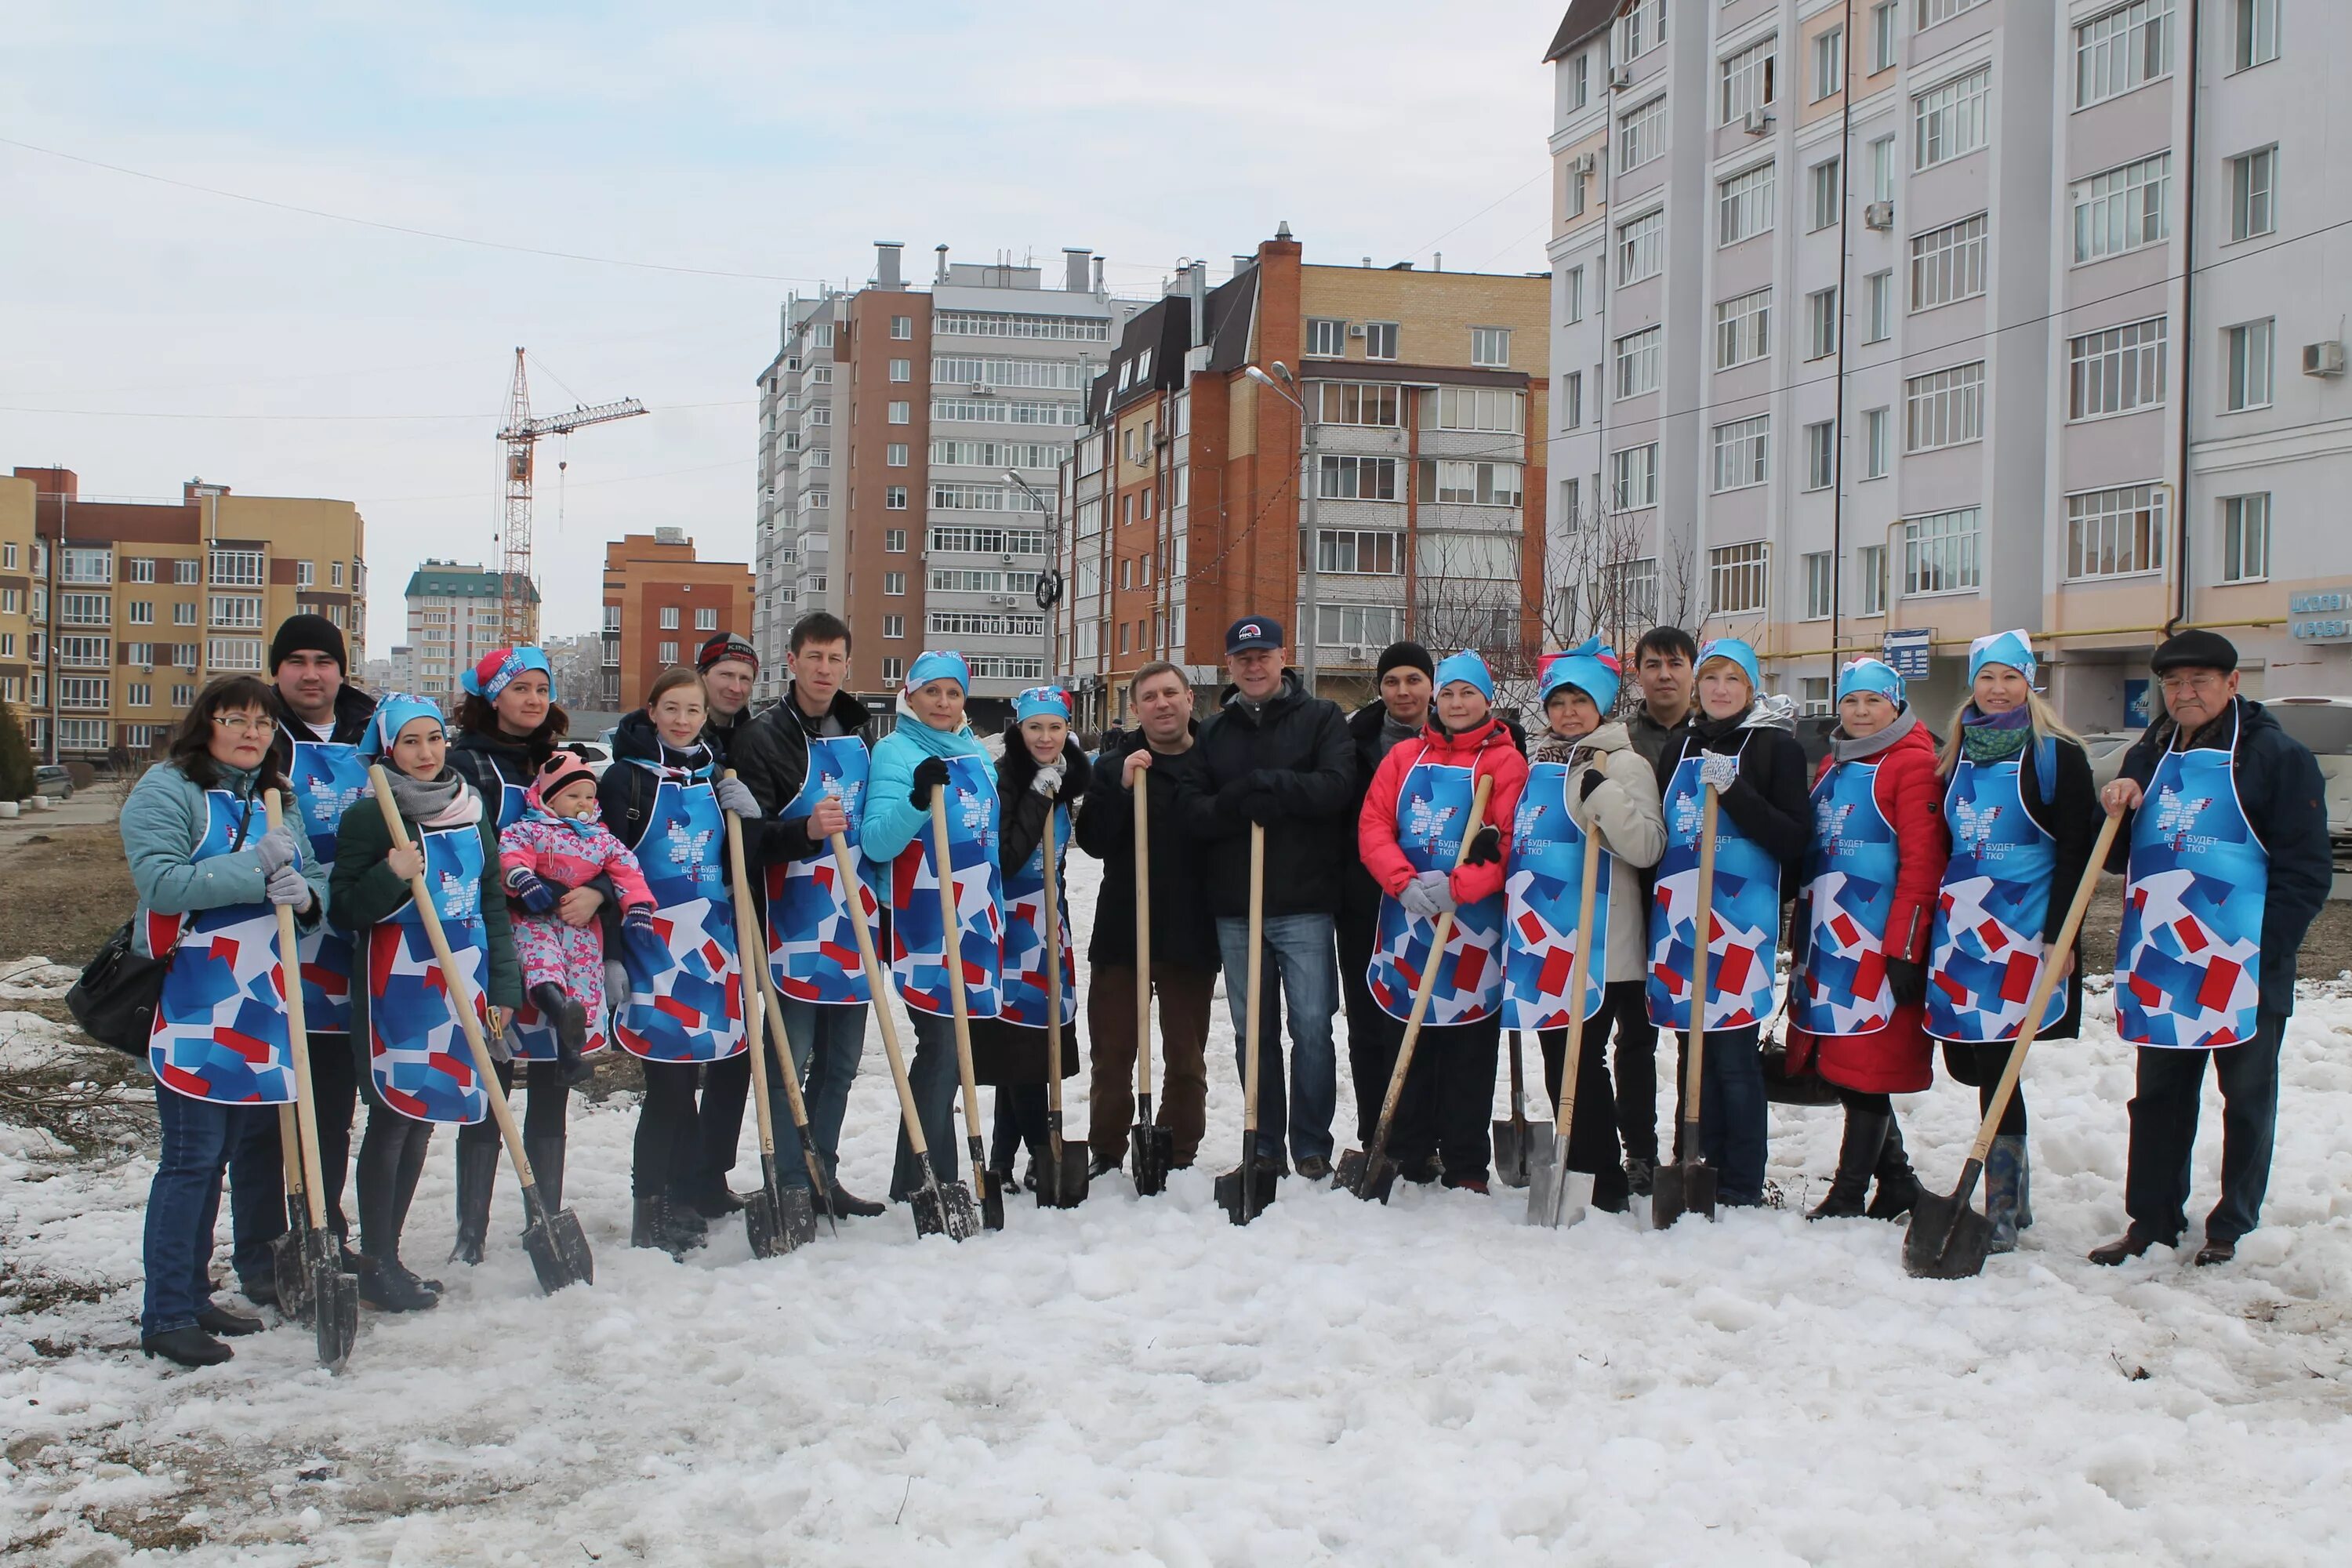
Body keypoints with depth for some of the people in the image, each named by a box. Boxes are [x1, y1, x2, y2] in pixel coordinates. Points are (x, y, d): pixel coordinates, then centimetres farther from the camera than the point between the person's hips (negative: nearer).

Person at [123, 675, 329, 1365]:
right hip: (192, 1004, -7)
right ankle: (167, 1314, -3)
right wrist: (254, 870, -21)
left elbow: (319, 884, 11)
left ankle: (267, 1279, 26)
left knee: (262, 1146, 14)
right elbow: (161, 882, -17)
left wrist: (306, 894, -12)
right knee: (194, 1155, -8)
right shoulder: (166, 790, -4)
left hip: (267, 1004, 7)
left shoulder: (275, 800, 17)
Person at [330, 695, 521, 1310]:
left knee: (424, 1117, 10)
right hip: (398, 984, -5)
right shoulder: (369, 815, -5)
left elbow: (493, 902, 15)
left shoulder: (471, 809, 11)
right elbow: (345, 910, -7)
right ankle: (375, 1263, 6)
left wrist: (502, 983, 10)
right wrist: (390, 878, -25)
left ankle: (390, 1254, 19)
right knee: (394, 1115, -4)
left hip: (462, 983, 5)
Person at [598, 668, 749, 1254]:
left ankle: (677, 1202, 19)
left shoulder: (717, 777, 13)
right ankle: (648, 1212, 4)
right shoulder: (627, 777, -3)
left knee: (685, 1080, 9)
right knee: (667, 1082, -7)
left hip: (710, 948, 5)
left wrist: (746, 817, -1)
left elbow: (738, 865, 19)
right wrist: (608, 954, -11)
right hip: (651, 948, -5)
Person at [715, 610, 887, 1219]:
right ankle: (789, 1188, 4)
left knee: (842, 1060, 11)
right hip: (795, 924, -6)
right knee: (791, 1059, -5)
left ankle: (822, 1177, 21)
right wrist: (804, 831, -30)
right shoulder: (762, 737, -5)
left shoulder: (859, 733, 14)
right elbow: (746, 835, -14)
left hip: (854, 922, 6)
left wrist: (881, 903, 20)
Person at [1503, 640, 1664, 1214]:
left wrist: (1603, 795, -25)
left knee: (1582, 1062, -7)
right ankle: (1576, 1171, 18)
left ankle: (1603, 1183, 2)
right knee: (1559, 1061, 9)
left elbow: (1648, 846, -16)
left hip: (1602, 947, -7)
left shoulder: (1623, 764, -4)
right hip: (1541, 944, 7)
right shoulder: (1537, 764, 16)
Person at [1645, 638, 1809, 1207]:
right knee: (1695, 1051, 9)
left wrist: (1734, 792, -18)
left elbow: (1795, 840, -8)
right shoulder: (1679, 750, 16)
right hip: (1679, 918, 5)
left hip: (1742, 920, -5)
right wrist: (1656, 918, 16)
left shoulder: (1777, 747, 0)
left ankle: (1742, 1190, 2)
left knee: (1734, 1053, -6)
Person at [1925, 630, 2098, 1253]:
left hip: (2023, 927, -6)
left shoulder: (2055, 753, -3)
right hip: (1960, 925, 6)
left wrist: (2060, 933, -14)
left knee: (1997, 1062, -8)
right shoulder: (1958, 754, 14)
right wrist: (1934, 920, 15)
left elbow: (2076, 849, -8)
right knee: (1964, 1059, 6)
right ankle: (2014, 1172, 29)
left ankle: (2003, 1209, 1)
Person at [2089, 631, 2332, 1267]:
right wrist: (2117, 811, -7)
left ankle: (2231, 1227, 19)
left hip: (2243, 969, -5)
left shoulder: (2277, 756, -7)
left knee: (2247, 1101, 8)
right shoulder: (2149, 757, 10)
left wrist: (2261, 951, -16)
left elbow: (2306, 871, -10)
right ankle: (2152, 1219, 21)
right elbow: (2119, 859, 14)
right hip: (2161, 963, 5)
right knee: (2158, 1096, 12)